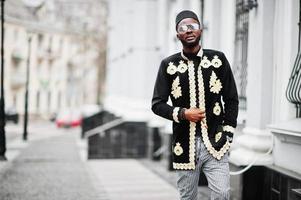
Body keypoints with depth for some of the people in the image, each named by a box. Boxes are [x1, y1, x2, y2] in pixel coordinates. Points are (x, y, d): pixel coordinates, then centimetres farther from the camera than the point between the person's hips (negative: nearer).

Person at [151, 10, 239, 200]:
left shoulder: (218, 59, 3)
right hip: (185, 146, 0)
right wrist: (182, 113, -12)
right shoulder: (169, 65, 1)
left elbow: (232, 100, 7)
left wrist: (227, 135, 1)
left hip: (215, 143, 0)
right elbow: (157, 104, 3)